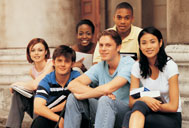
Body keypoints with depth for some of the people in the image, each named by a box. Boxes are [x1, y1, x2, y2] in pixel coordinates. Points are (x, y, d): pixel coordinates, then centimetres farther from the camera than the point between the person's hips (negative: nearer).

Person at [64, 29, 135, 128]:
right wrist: (99, 93, -24)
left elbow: (108, 88, -26)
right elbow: (72, 85, -8)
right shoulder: (99, 67, 6)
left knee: (105, 100, -35)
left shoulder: (128, 63, -10)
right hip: (105, 112, 5)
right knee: (73, 98, -10)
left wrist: (81, 95, -12)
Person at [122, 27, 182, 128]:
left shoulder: (170, 66, -11)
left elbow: (173, 106, -13)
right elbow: (131, 102, -3)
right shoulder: (137, 67, 1)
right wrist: (144, 99, -26)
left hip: (171, 118, -3)